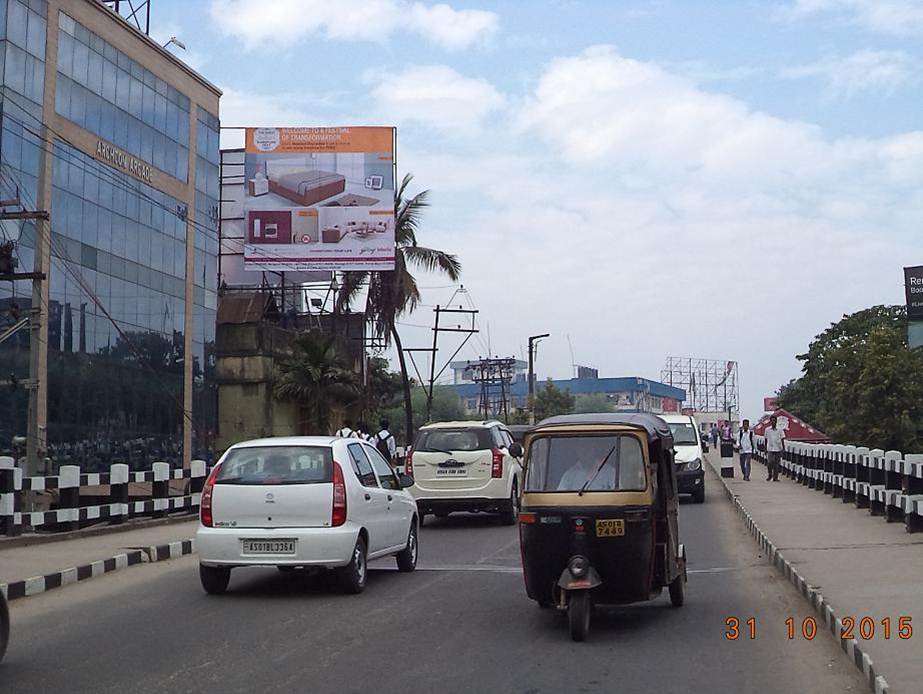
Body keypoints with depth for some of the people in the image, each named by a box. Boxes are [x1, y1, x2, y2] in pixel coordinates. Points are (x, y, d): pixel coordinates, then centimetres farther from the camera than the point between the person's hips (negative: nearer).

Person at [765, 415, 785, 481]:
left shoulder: (779, 430, 2)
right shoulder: (767, 429, 4)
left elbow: (782, 439, 4)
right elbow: (766, 440, 11)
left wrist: (783, 448, -3)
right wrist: (765, 449, 10)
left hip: (778, 449, 0)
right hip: (770, 449, 0)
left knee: (776, 464, 2)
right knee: (770, 462, -13)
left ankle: (775, 477, 10)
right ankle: (770, 475, 9)